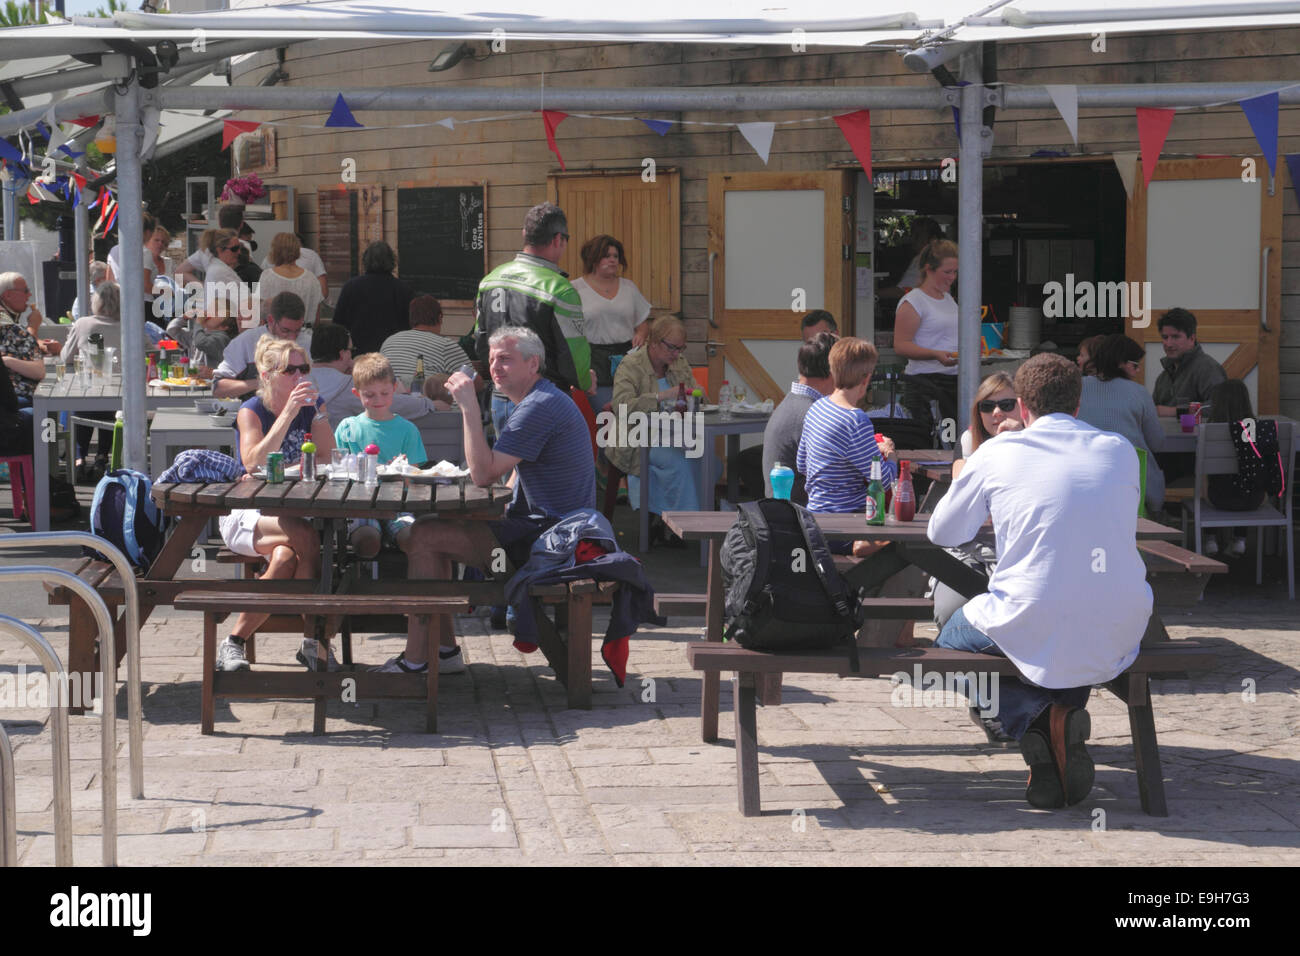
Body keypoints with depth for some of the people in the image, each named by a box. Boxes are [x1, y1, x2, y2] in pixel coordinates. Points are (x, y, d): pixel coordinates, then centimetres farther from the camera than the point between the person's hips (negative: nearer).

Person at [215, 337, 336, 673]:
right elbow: (254, 463, -22)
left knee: (286, 559, -32)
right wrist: (289, 413, -24)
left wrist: (318, 412, -12)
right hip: (245, 515, -3)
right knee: (305, 535, -33)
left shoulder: (311, 406, 8)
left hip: (290, 512, 4)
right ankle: (316, 639, -24)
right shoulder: (251, 411, -5)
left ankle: (234, 642, -19)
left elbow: (328, 461, -2)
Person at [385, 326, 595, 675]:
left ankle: (415, 660, -11)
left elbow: (484, 474, -24)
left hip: (545, 536, -11)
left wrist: (469, 406, -22)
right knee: (431, 531, 17)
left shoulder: (538, 407, -18)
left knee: (424, 536, -14)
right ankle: (445, 650, 14)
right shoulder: (544, 399, 18)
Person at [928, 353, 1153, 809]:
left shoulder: (997, 453, 0)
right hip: (1118, 635, 3)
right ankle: (1067, 722, 11)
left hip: (1033, 631, -3)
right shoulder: (1120, 450, 8)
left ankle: (1035, 720, 3)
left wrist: (994, 510, 35)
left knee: (953, 639, 29)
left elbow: (942, 532, 13)